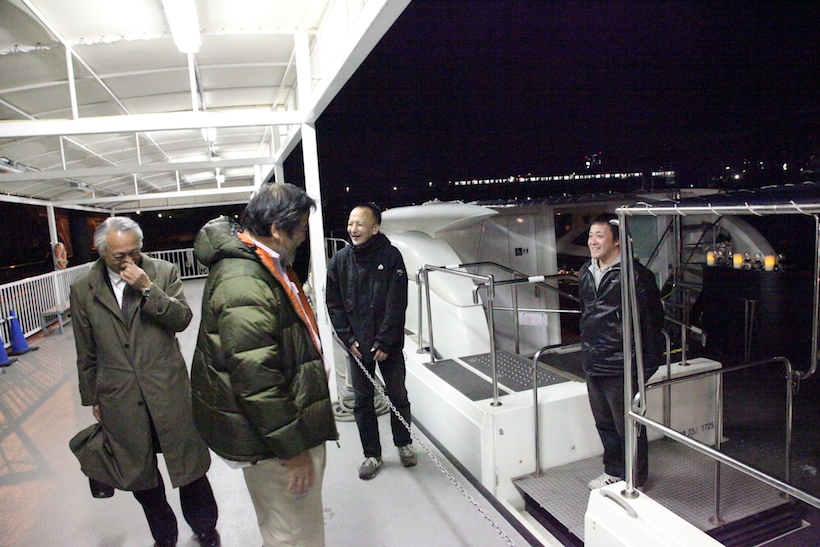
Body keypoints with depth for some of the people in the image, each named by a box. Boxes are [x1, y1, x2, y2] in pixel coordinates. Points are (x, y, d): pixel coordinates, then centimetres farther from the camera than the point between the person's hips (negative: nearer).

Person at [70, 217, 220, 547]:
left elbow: (183, 319, -10)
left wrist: (148, 288, -20)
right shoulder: (83, 290, 1)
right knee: (140, 476, 15)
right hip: (119, 400, 1)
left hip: (169, 392, -1)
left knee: (189, 466, 11)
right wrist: (92, 398, 13)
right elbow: (86, 353, 8)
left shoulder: (163, 272, -3)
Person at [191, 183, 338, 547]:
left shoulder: (265, 267, 8)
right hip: (273, 442, -10)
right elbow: (256, 380, -28)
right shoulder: (243, 284, -27)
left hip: (283, 426, 11)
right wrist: (293, 449, -20)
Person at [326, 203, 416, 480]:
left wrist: (384, 343, -13)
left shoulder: (391, 256, -8)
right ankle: (372, 454, 26)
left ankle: (403, 444, 33)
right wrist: (349, 339, -5)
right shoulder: (340, 261, 0)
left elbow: (396, 304, -10)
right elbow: (334, 305, 3)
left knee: (398, 396, 10)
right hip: (357, 345, 2)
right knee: (362, 400, 10)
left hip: (388, 345, -2)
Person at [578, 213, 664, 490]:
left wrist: (648, 366, -13)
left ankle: (634, 480, 28)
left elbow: (653, 322, -13)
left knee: (628, 427, 8)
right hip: (592, 366, 7)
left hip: (620, 369, -7)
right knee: (604, 423, 21)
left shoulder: (635, 275, -15)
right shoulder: (586, 273, 9)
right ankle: (612, 470, 40)